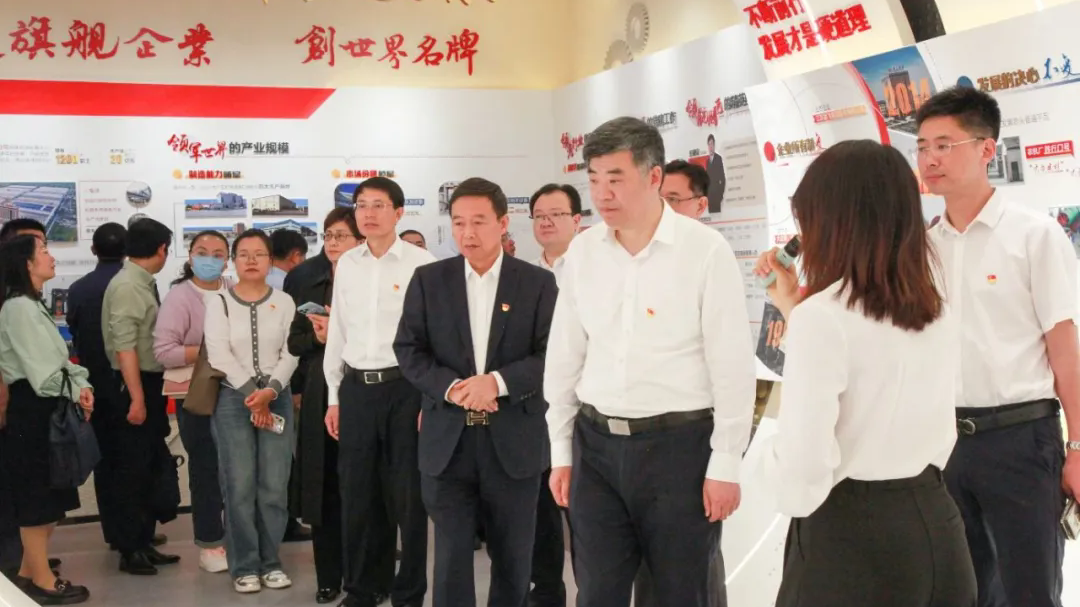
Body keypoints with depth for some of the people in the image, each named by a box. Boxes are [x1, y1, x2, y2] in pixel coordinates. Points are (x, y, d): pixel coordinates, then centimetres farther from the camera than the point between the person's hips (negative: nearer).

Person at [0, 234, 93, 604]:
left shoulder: (32, 305, 18)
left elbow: (58, 357, 12)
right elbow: (41, 367, -19)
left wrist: (82, 385, -3)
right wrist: (73, 394, -9)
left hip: (45, 406, 10)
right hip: (31, 408, -10)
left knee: (47, 494, 15)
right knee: (36, 495, -3)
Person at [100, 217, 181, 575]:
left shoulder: (144, 284, 10)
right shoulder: (127, 286, -17)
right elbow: (125, 347, -21)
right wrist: (136, 398, -23)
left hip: (150, 383, 9)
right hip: (133, 385, -9)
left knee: (151, 467, 15)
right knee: (131, 470, 0)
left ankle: (144, 543, 25)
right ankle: (129, 550, 9)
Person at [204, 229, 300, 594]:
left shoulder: (284, 302, 6)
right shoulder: (219, 303, 2)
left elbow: (290, 354, -1)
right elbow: (219, 355, -8)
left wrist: (269, 391, -16)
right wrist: (251, 393, -15)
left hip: (277, 398, 1)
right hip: (233, 399, -1)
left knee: (274, 486, 1)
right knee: (239, 486, -2)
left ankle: (270, 562, 14)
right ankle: (244, 566, 8)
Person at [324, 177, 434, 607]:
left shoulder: (421, 263, -7)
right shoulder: (346, 264, 8)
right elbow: (337, 333, 14)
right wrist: (334, 396, 13)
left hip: (404, 386, -4)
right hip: (356, 388, 5)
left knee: (407, 495, 3)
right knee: (357, 495, 11)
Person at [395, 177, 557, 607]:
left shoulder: (538, 283, 1)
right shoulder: (428, 280, 5)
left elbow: (552, 356, -6)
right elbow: (408, 350, 1)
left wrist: (497, 381, -21)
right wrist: (451, 388, -15)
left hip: (514, 442, 0)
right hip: (447, 441, 1)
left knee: (514, 560, 12)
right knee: (450, 558, 4)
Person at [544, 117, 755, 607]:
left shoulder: (705, 250, -10)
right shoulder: (582, 251, 3)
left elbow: (732, 366, -9)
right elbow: (564, 357, 10)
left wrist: (725, 464, -9)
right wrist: (560, 450, 11)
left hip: (679, 443, -4)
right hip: (597, 443, 4)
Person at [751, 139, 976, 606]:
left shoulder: (822, 317, -18)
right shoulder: (934, 309, 5)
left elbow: (801, 477, -22)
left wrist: (770, 453, -1)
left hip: (850, 536, -7)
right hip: (935, 525, 7)